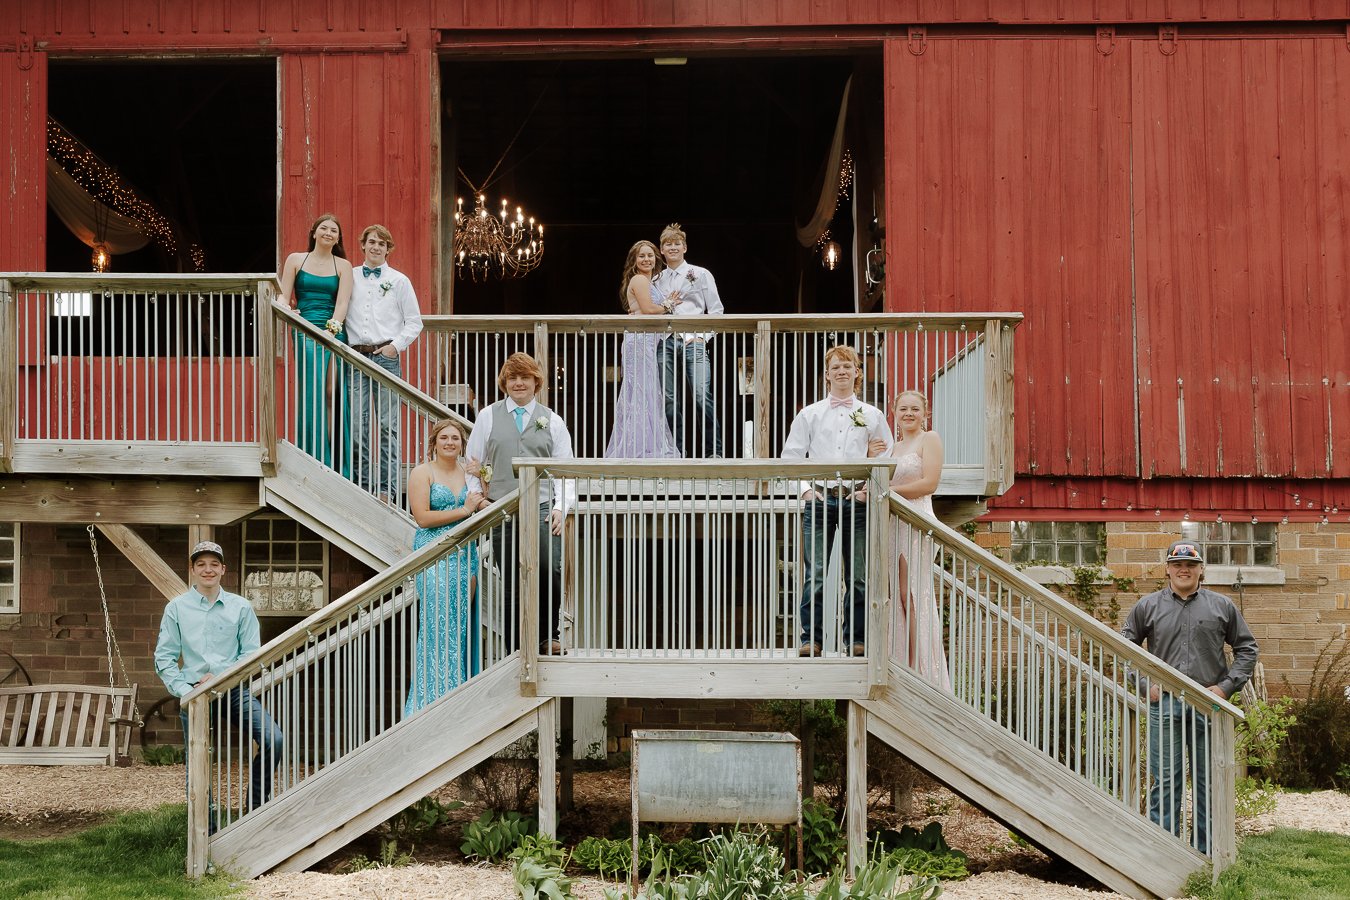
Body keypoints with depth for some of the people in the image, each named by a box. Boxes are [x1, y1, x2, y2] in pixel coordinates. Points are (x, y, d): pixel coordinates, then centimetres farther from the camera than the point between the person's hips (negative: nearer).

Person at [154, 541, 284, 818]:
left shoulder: (241, 607, 7)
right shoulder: (177, 608, 6)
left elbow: (251, 652, 5)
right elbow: (164, 657, 5)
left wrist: (221, 676, -10)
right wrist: (184, 690, -8)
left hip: (235, 690, 0)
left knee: (272, 739, -20)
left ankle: (257, 806, 1)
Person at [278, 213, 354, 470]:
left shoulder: (343, 266, 12)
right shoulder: (296, 260, 13)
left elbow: (342, 302, 0)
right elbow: (284, 296, 8)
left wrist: (333, 327, -16)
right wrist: (284, 307, -16)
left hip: (334, 332, 1)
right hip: (305, 331, -1)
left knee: (330, 394, -5)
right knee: (312, 393, -9)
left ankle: (330, 461, -2)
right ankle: (313, 458, -6)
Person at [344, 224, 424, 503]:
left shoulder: (399, 281, 8)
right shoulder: (349, 277, 14)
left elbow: (414, 322, 8)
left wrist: (396, 345, -4)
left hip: (386, 355, -2)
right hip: (355, 355, 2)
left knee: (387, 425, -4)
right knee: (357, 425, -2)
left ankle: (387, 488, -3)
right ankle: (364, 485, 5)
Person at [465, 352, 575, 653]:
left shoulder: (552, 421, 12)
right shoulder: (488, 417, 12)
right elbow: (473, 463, 13)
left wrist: (561, 508, -2)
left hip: (542, 511, 0)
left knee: (550, 573, -14)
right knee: (512, 584, 1)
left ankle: (547, 636, 7)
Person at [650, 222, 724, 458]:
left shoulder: (701, 275, 10)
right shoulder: (656, 281, 20)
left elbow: (716, 310, 6)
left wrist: (703, 336, -5)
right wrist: (664, 306, 2)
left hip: (694, 342, -4)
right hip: (666, 342, 4)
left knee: (703, 397, -17)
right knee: (670, 401, 0)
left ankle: (713, 452, -11)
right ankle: (678, 453, 5)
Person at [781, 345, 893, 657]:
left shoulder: (872, 415, 11)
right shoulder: (810, 414, 9)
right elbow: (791, 456, 9)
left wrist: (872, 487, -1)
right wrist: (805, 489, -3)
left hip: (856, 500, 1)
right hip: (819, 499, -1)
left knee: (858, 576, 2)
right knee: (815, 575, -6)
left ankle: (856, 639, 10)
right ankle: (811, 639, 0)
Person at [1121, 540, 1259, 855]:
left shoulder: (1222, 606, 8)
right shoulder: (1147, 607, 7)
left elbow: (1247, 648, 12)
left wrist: (1227, 686, 0)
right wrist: (1145, 684, 0)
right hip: (1164, 703, -1)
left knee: (1208, 782, 5)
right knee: (1165, 782, 0)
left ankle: (1206, 853, 13)